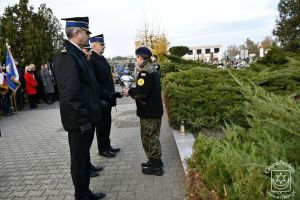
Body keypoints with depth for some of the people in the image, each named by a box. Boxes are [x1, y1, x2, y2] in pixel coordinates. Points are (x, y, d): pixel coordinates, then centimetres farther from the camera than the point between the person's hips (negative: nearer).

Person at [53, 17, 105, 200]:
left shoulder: (77, 53, 12)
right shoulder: (66, 54, -18)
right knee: (80, 160, 7)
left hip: (87, 116, 10)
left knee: (84, 157, 21)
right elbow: (70, 92, -24)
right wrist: (82, 120, -22)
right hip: (79, 120, -10)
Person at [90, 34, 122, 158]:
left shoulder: (102, 59, 12)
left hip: (107, 98, 8)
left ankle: (107, 146, 31)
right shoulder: (91, 60, -16)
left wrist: (112, 93, 12)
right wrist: (107, 94, -22)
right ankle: (102, 149, 20)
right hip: (100, 99, -8)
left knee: (107, 123, 17)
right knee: (101, 124, 5)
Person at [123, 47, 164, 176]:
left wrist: (130, 92, -10)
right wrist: (132, 91, 9)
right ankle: (155, 161, 32)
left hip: (149, 112, -10)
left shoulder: (145, 72, -19)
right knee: (152, 137, 19)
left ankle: (155, 166, 14)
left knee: (149, 138, 2)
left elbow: (142, 92, -27)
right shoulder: (153, 70, 12)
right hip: (155, 110, 10)